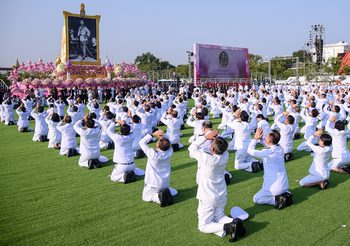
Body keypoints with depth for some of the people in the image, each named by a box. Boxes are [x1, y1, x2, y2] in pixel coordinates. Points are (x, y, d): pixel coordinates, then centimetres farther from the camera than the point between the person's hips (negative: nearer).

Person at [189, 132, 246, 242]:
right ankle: (234, 223, -6)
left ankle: (226, 227, -18)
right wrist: (215, 138, -11)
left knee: (203, 226, 5)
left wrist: (206, 137, -14)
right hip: (222, 196, 6)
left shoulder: (206, 158, -28)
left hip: (207, 198, -6)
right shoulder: (225, 156, -13)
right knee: (219, 217, 24)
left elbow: (192, 148, -13)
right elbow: (221, 147, 8)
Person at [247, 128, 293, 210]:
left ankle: (277, 200, -6)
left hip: (274, 187, -7)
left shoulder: (268, 152, -24)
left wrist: (256, 138, -9)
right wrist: (260, 138, 6)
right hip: (285, 185, 7)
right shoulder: (280, 149, -2)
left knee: (256, 199, 13)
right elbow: (268, 146, 18)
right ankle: (285, 195, 8)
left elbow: (250, 150, -20)